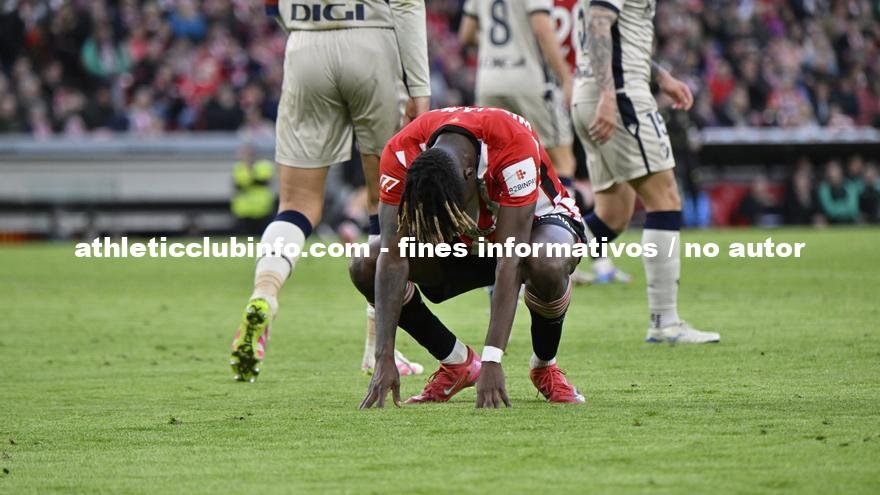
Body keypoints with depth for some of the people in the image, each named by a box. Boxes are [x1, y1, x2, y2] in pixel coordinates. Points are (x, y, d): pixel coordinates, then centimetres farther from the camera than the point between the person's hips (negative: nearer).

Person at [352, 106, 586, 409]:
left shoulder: (514, 145, -38)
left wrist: (491, 361, -44)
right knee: (365, 267, -21)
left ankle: (545, 367, -9)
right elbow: (393, 257, -30)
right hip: (469, 241, 3)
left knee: (546, 267, -40)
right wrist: (384, 359, -37)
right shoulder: (400, 155, -29)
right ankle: (457, 363, -2)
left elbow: (510, 261, -40)